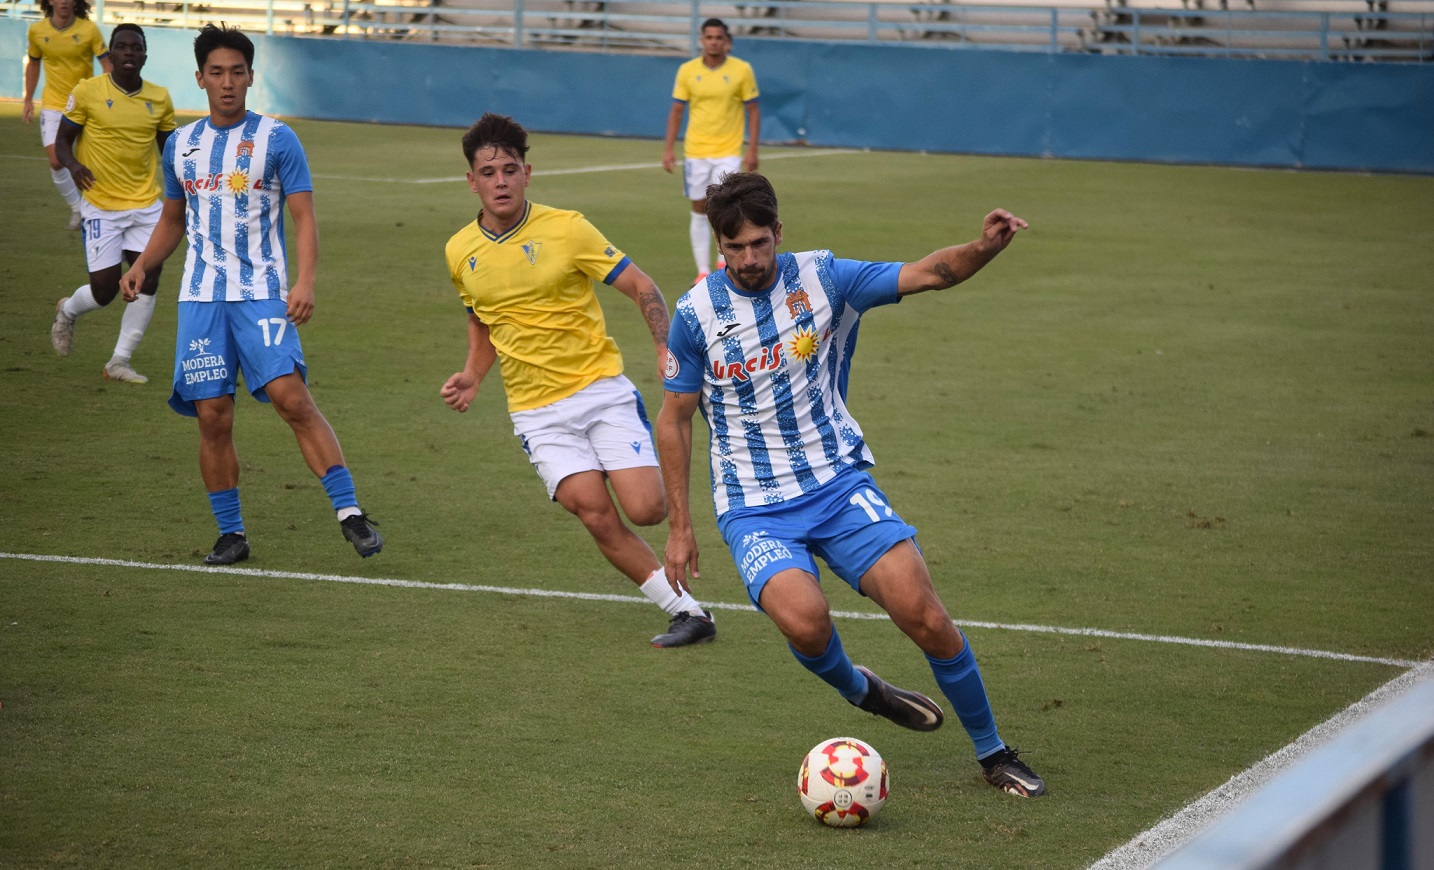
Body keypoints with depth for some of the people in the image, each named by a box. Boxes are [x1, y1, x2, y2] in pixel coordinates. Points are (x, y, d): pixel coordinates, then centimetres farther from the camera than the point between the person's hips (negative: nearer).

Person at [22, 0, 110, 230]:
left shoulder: (89, 29, -10)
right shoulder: (37, 31, -2)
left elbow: (107, 64, -7)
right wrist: (28, 100, 13)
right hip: (53, 105, 1)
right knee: (56, 160, -12)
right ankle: (76, 209, 7)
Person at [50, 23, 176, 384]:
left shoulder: (159, 98, 5)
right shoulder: (87, 92, -6)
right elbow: (62, 141, 0)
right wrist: (73, 165, -21)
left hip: (146, 205, 4)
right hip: (101, 207, -4)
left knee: (148, 281, -6)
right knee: (104, 289, -6)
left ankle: (120, 361, 7)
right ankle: (67, 311, 30)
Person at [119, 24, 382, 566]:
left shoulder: (277, 139, 0)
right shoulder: (181, 145, 13)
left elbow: (304, 217, -4)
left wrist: (305, 281, -20)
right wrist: (141, 266, 8)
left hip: (262, 293, -4)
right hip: (200, 297, 4)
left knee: (292, 398, -18)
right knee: (212, 416, -1)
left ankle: (350, 514, -16)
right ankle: (231, 534, 10)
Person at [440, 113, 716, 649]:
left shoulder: (566, 229, -7)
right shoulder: (460, 253, 5)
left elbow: (641, 287, -3)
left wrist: (666, 349, -18)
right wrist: (474, 376, 6)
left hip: (601, 388, -2)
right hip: (538, 413, 2)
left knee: (646, 510, -14)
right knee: (597, 517, -17)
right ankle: (687, 610, -8)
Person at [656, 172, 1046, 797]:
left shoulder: (822, 277, -1)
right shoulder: (696, 314, -3)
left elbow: (929, 273, -5)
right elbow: (674, 418, 6)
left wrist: (985, 247, -26)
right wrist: (679, 525, 5)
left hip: (840, 485, 1)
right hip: (754, 507, -1)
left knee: (924, 615, -14)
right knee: (804, 621, -29)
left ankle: (992, 752, 6)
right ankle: (856, 688, 6)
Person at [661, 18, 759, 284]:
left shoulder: (742, 70, -4)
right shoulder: (687, 70, 1)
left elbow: (753, 110, 1)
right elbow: (676, 110, 7)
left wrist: (752, 149, -5)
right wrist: (669, 148, 0)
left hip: (729, 152, -2)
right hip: (695, 151, 2)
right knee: (699, 209, 4)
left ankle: (723, 263, 8)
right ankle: (703, 270, 11)